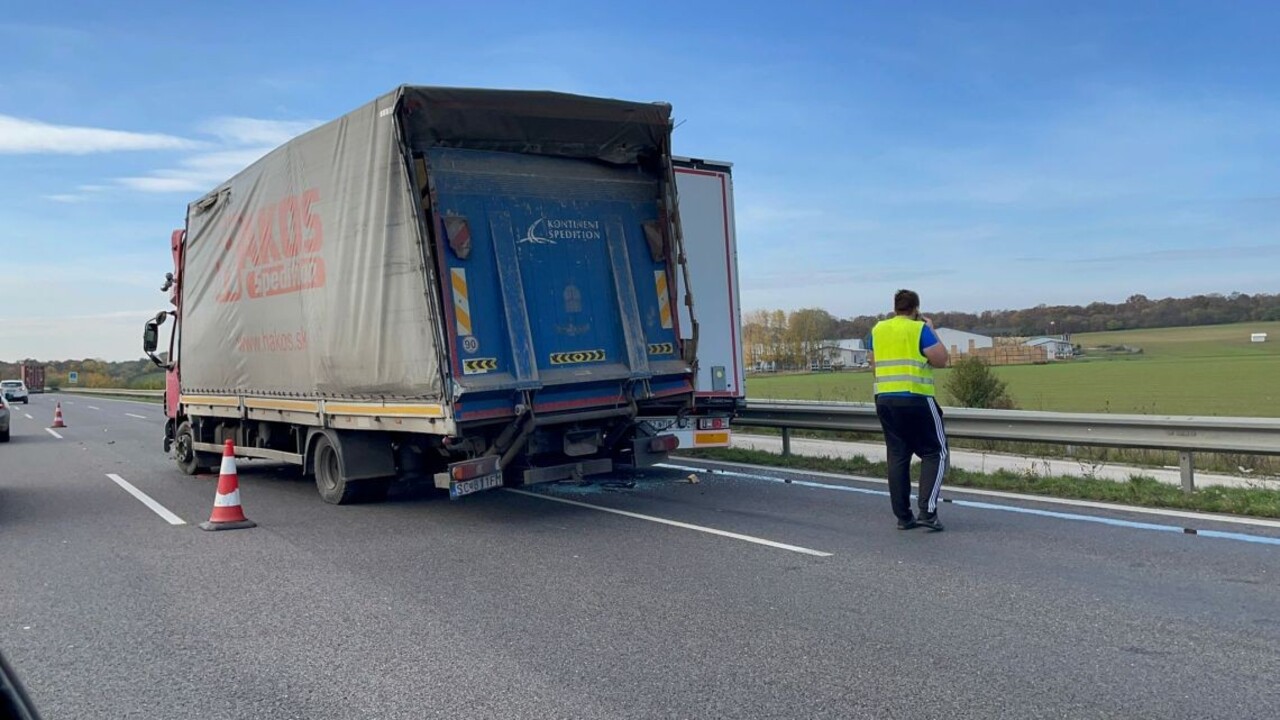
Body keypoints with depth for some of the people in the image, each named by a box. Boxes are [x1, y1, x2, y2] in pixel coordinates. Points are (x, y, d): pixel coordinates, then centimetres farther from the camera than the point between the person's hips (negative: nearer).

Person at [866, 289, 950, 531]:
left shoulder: (877, 329, 10)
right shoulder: (919, 329, -6)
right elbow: (941, 360, -4)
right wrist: (932, 331, 6)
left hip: (884, 399, 6)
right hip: (916, 399, -5)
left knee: (897, 457, 10)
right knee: (935, 453, 5)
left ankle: (903, 516, 11)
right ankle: (927, 510, -7)